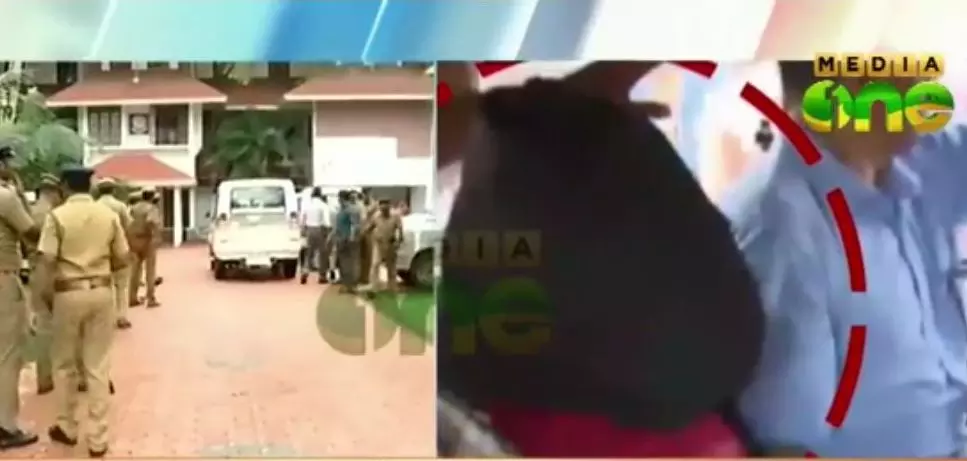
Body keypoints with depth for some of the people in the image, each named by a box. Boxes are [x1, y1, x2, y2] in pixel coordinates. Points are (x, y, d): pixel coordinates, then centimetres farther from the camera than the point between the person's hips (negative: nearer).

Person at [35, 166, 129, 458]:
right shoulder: (109, 215, 1)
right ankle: (98, 439, 8)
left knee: (64, 364, 17)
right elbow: (123, 258, 4)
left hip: (69, 293, -2)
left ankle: (67, 428, 28)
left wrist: (49, 286, 4)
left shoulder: (58, 215, -7)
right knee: (98, 367, 6)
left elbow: (46, 260, -13)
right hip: (102, 292, 2)